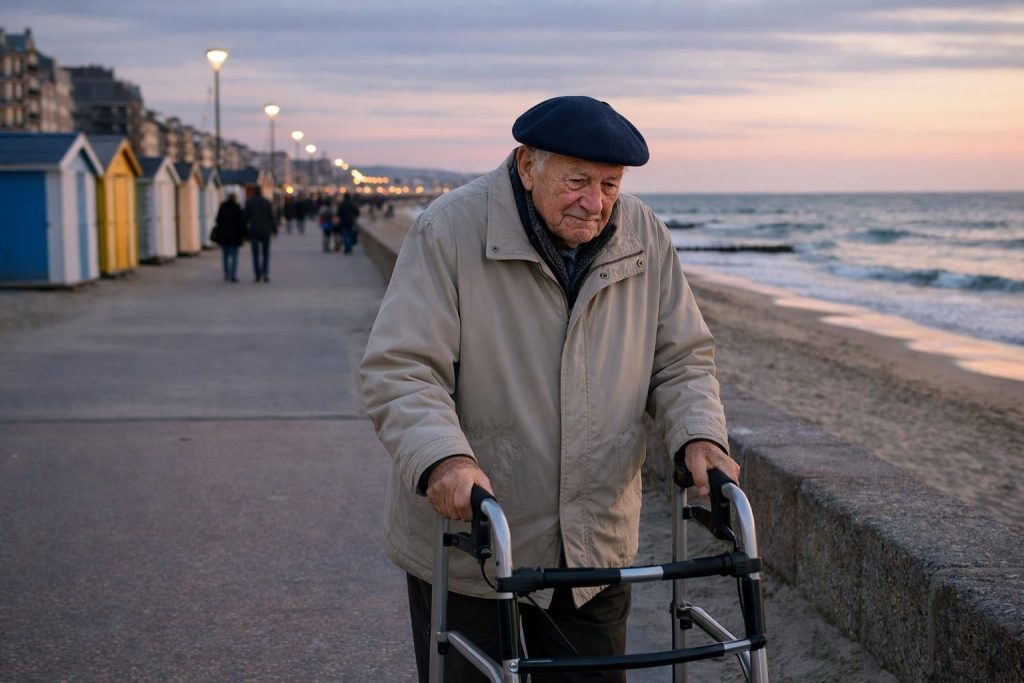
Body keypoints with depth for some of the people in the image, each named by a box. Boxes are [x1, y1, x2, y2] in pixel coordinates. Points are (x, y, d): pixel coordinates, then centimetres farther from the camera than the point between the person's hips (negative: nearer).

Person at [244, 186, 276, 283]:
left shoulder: (249, 202, -3)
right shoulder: (266, 202, -3)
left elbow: (246, 217, -2)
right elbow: (271, 217, -3)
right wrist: (274, 230, 5)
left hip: (254, 231, 0)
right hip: (265, 231, 0)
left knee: (256, 254, 3)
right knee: (266, 253, 11)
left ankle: (258, 276, -2)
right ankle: (265, 273, -5)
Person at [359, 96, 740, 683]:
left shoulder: (645, 237, 0)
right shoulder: (449, 231, -14)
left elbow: (682, 357, 8)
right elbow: (400, 371, -18)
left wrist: (699, 435, -12)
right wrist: (443, 459, -36)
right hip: (467, 550, -3)